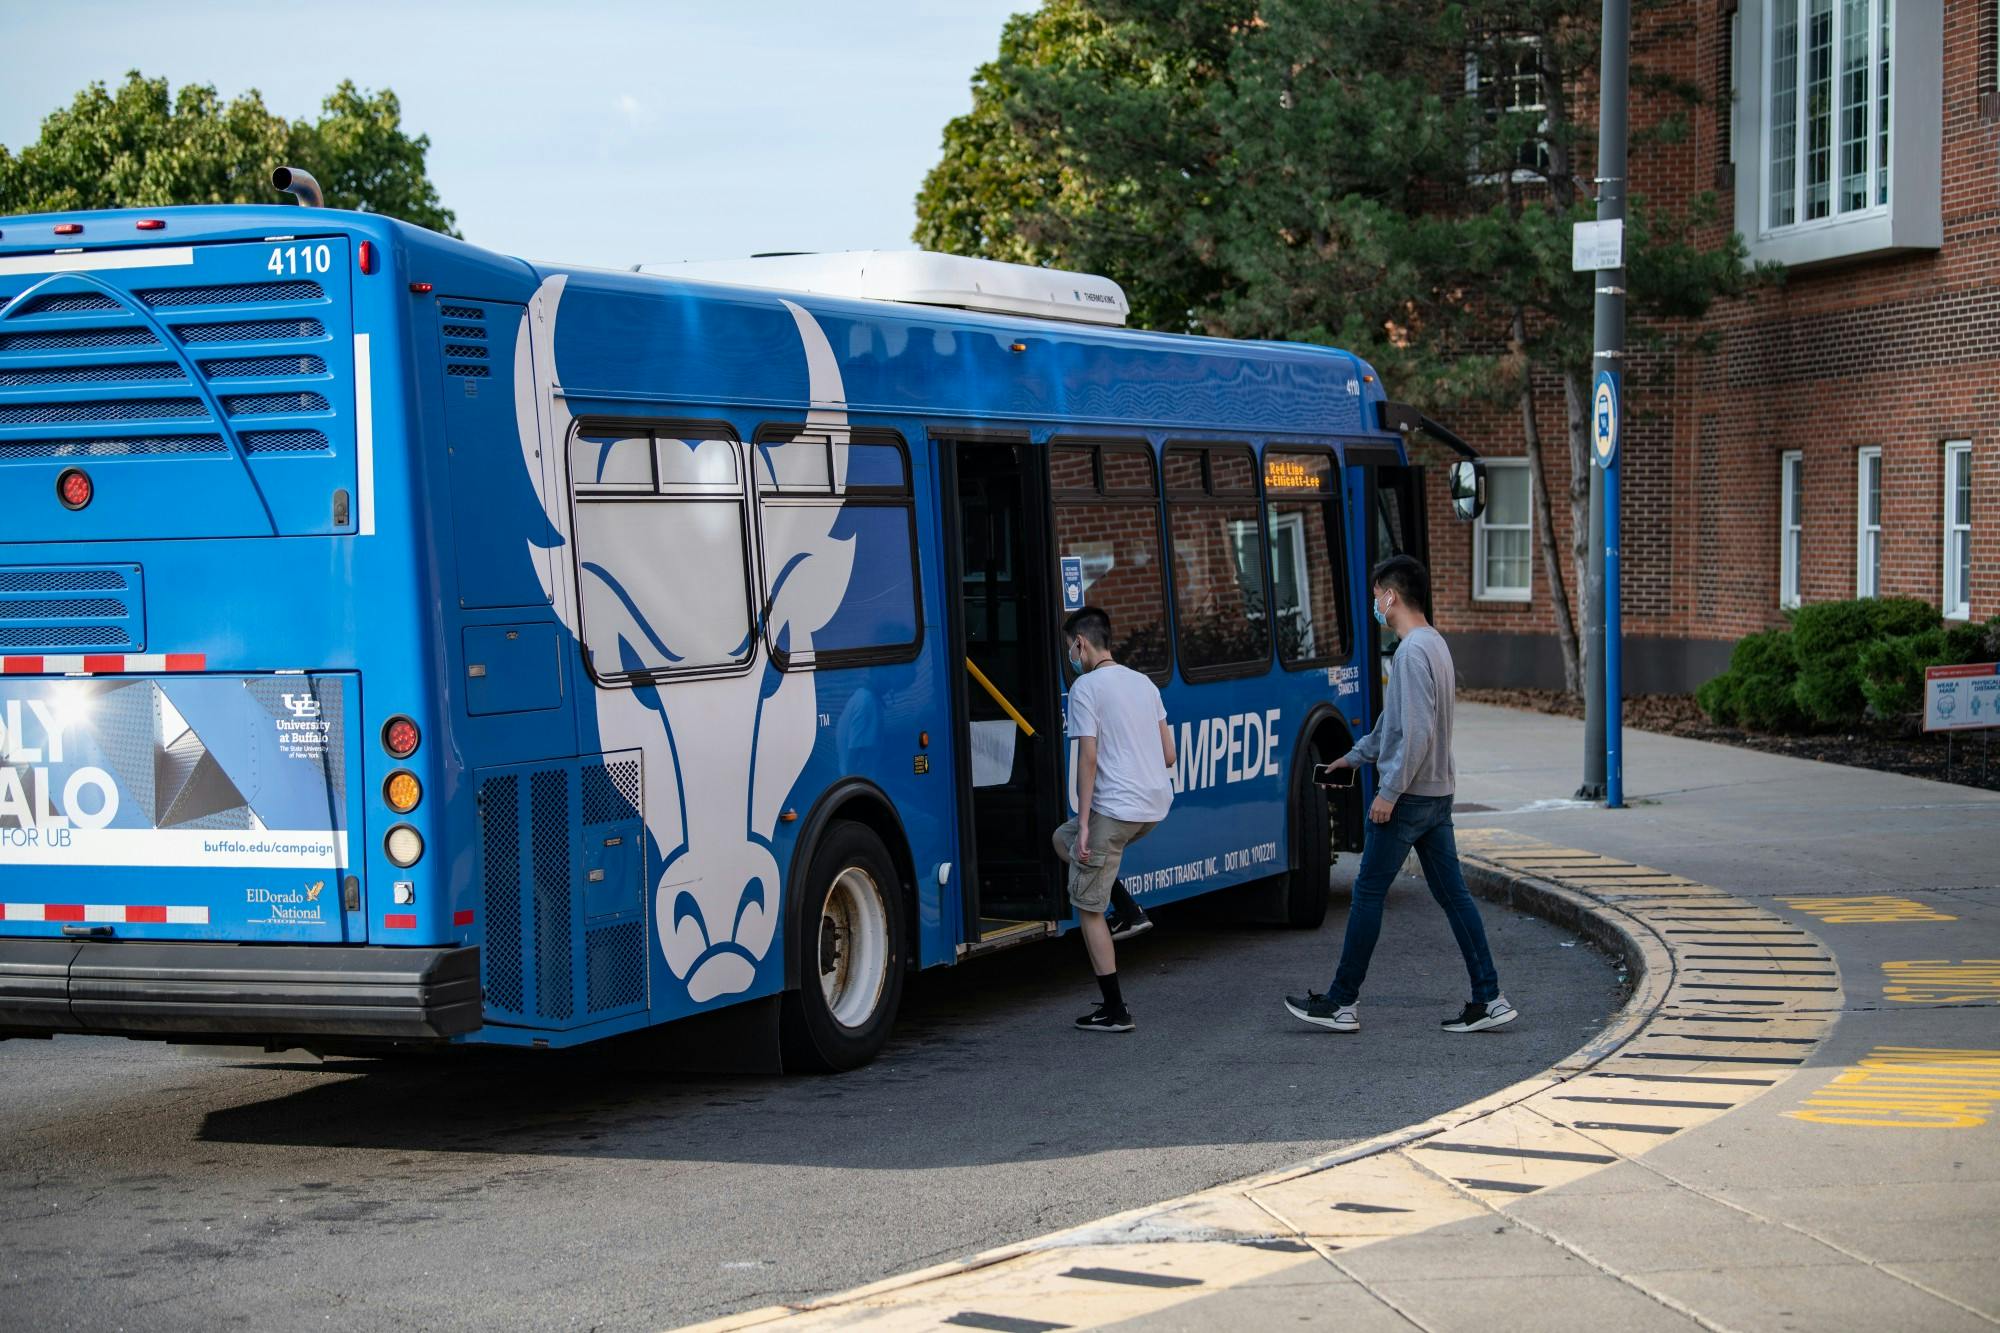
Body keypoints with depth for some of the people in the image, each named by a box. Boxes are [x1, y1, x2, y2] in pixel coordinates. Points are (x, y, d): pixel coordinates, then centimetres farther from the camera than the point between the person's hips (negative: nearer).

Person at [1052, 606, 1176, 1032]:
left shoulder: (1086, 687, -10)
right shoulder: (1143, 683, 14)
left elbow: (1088, 759, -16)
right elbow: (1169, 755, 15)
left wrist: (1084, 824, -15)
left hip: (1114, 809, -8)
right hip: (1156, 804, 8)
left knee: (1088, 908, 1)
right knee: (1063, 838, 29)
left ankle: (1115, 1010, 1)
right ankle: (1129, 910, 17)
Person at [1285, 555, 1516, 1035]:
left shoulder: (1413, 651, -17)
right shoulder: (1434, 644, 14)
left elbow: (1417, 732, -24)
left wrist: (1389, 791, -20)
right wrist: (1354, 757, 31)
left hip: (1407, 797, -9)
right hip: (1438, 793, 9)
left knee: (1368, 894, 0)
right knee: (1452, 895, 8)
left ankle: (1341, 1003, 6)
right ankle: (1488, 1000, 5)